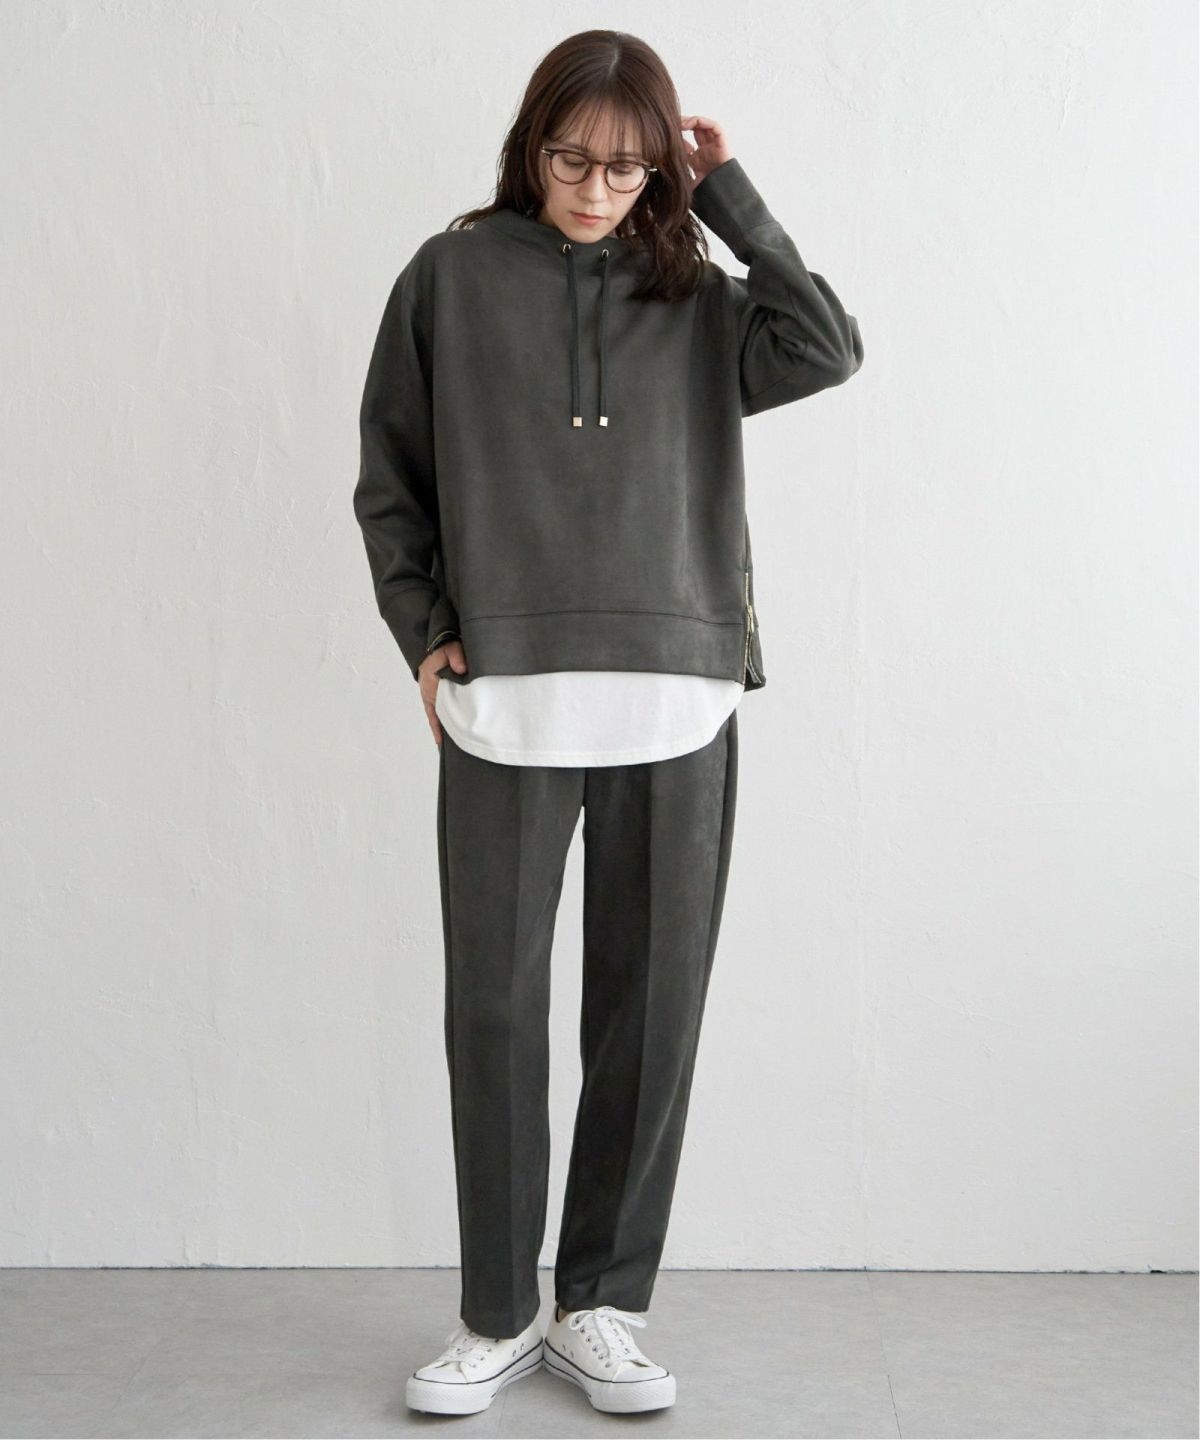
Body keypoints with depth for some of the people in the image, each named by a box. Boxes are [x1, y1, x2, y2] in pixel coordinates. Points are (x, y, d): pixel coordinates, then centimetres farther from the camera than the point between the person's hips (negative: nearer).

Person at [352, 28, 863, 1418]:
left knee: (650, 1010, 5)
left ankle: (601, 1306, 19)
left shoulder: (692, 298, 12)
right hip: (504, 703, -1)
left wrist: (730, 198, 0)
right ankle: (497, 1315, 16)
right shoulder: (451, 276, 7)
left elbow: (827, 349, -6)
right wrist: (426, 634, -1)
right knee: (496, 1009, 2)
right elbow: (388, 481, 10)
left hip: (676, 702, 2)